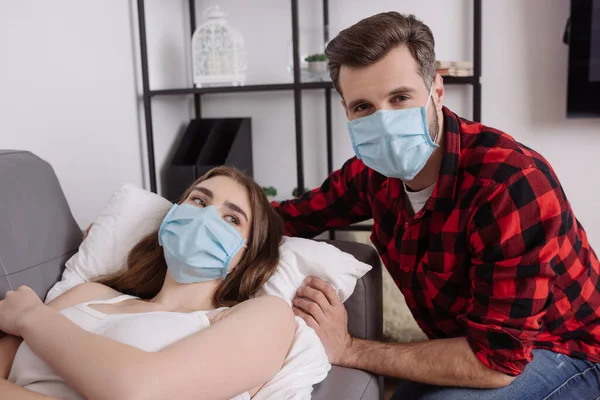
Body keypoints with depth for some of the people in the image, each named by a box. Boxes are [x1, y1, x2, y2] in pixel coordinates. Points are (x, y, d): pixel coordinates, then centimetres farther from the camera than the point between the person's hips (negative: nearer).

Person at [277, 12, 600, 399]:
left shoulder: (513, 184, -33)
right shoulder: (374, 169, -13)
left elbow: (497, 360, -32)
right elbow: (294, 216, 3)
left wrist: (349, 349, -29)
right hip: (469, 340, 6)